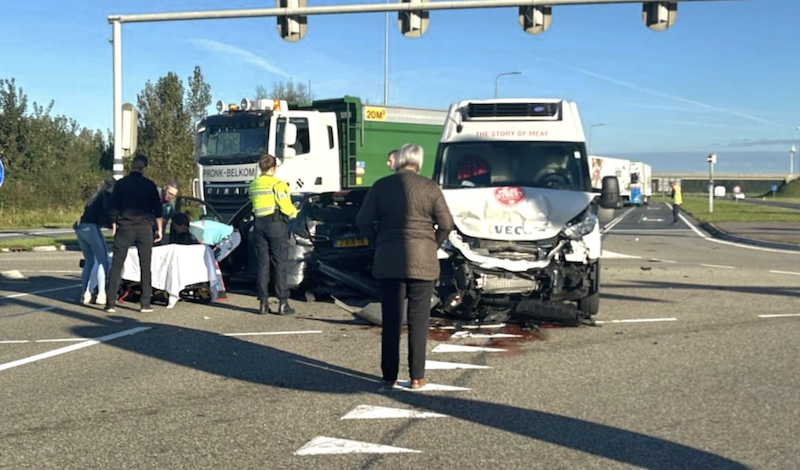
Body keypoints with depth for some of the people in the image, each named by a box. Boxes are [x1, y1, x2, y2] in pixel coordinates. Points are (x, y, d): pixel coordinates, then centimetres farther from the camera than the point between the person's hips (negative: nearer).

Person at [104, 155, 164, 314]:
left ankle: (110, 303, -1)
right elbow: (157, 209, 2)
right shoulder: (149, 185, 1)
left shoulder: (120, 184, 2)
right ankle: (145, 303, 3)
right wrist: (159, 229, 10)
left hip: (124, 228, 0)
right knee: (145, 266, 5)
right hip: (144, 227, 0)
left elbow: (114, 208, 4)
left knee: (117, 265, 3)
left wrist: (114, 226, 11)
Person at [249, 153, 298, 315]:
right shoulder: (278, 184, -10)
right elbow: (286, 207, -13)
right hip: (276, 224, -5)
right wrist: (294, 213, 8)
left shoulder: (253, 185, 11)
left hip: (259, 224, 5)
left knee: (262, 264, 8)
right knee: (280, 264, -1)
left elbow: (254, 205, 14)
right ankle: (282, 303, -2)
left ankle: (263, 302, 8)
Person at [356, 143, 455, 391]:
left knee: (390, 320, 7)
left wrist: (379, 243, 12)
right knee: (418, 319, 5)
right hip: (422, 260, -1)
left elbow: (363, 220, 0)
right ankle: (417, 377, 7)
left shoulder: (381, 186, 2)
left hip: (388, 260, 1)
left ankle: (389, 377, 10)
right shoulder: (429, 187, -1)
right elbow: (446, 223, -3)